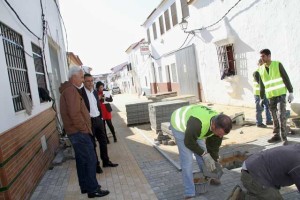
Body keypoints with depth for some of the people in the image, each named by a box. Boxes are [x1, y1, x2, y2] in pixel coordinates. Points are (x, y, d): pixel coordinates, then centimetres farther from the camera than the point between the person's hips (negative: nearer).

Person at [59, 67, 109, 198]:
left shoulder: (68, 89, 16)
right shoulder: (71, 90, -17)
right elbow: (75, 114, -26)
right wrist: (84, 128, -16)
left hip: (75, 131, 11)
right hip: (79, 132, -11)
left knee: (81, 159, 16)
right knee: (90, 159, -4)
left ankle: (85, 186, 27)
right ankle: (93, 189, 5)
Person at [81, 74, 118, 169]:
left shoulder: (95, 92, 9)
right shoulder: (80, 92, -13)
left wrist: (100, 116, 13)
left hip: (98, 119, 7)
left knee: (103, 141, 14)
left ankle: (106, 161, 28)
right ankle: (95, 164, 19)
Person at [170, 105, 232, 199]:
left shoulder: (219, 126, -21)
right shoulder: (198, 123, -45)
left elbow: (214, 147, -7)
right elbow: (188, 142, -28)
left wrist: (214, 164, -3)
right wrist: (204, 154, -24)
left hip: (195, 129, 7)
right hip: (180, 125, -6)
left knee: (202, 153, 11)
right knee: (187, 160, -11)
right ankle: (190, 193, -1)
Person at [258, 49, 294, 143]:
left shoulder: (278, 64, -4)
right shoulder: (260, 69, 6)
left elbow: (286, 78, -4)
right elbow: (261, 85, 12)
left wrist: (291, 92, -8)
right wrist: (262, 98, 13)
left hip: (281, 94, -3)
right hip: (270, 96, 3)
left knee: (281, 115, -10)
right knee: (275, 117, 7)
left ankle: (284, 137, -2)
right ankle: (276, 135, 16)